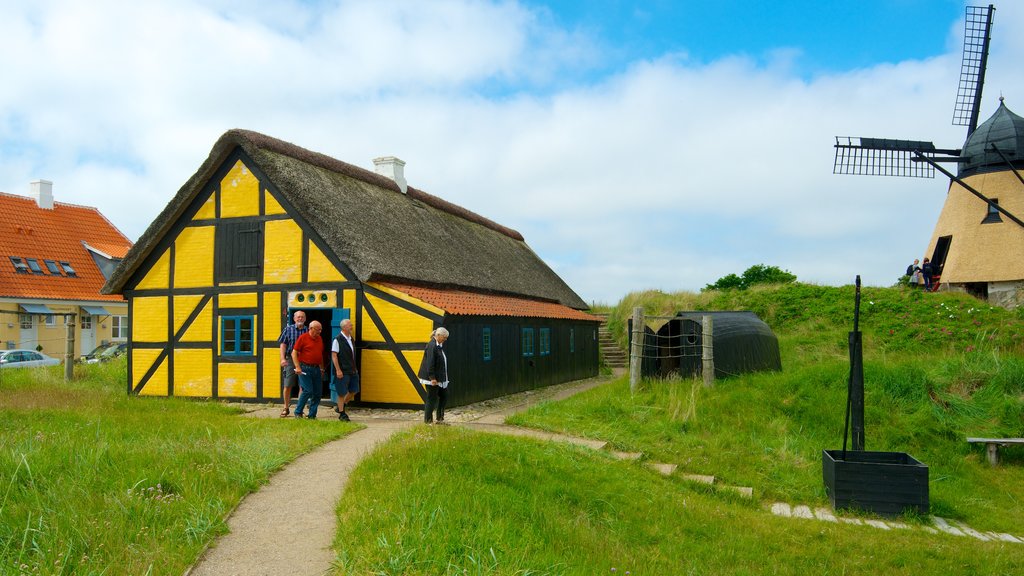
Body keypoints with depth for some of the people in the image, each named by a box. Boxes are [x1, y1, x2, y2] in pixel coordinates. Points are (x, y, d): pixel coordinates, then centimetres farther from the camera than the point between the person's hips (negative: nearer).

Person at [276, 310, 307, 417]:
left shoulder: (308, 331, 7)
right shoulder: (288, 329, 6)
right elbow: (283, 344, 4)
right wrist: (283, 358, -7)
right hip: (290, 360, -1)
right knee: (287, 386, 1)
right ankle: (286, 408, 16)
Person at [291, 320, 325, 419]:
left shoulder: (319, 339, 14)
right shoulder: (303, 338, -4)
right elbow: (294, 353, -6)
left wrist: (322, 369, 20)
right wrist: (297, 367, -14)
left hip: (316, 369, 6)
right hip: (305, 369, -6)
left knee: (317, 393, 3)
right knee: (307, 391, -11)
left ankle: (312, 415, 12)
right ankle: (298, 413, 5)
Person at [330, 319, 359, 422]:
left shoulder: (351, 339, 11)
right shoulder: (338, 340, -12)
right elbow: (334, 356, -14)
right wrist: (338, 370, -18)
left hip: (352, 371, 8)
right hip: (342, 372, -8)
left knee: (354, 390, 11)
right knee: (342, 393, 3)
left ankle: (340, 407, 30)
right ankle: (342, 414, 15)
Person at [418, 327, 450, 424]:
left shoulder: (440, 345, 13)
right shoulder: (432, 346, -18)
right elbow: (430, 363, -22)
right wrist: (432, 378, -24)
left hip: (440, 378, 10)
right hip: (432, 378, -10)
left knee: (444, 396, 14)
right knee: (432, 398, -1)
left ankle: (440, 418, 24)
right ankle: (428, 420, 10)